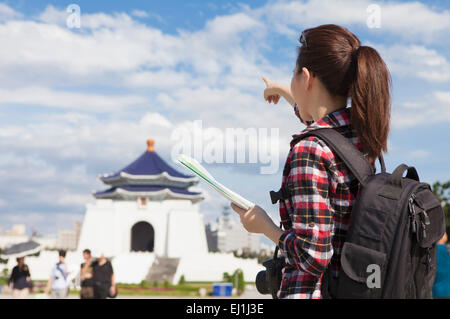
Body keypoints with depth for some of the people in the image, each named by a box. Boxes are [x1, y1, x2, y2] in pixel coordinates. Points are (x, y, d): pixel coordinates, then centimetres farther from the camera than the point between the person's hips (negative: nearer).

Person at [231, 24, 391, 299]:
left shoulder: (310, 151, -21)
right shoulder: (366, 134, 2)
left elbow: (312, 256, -24)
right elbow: (327, 119, 28)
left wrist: (265, 226, -7)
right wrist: (283, 91, 45)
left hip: (311, 292, -8)